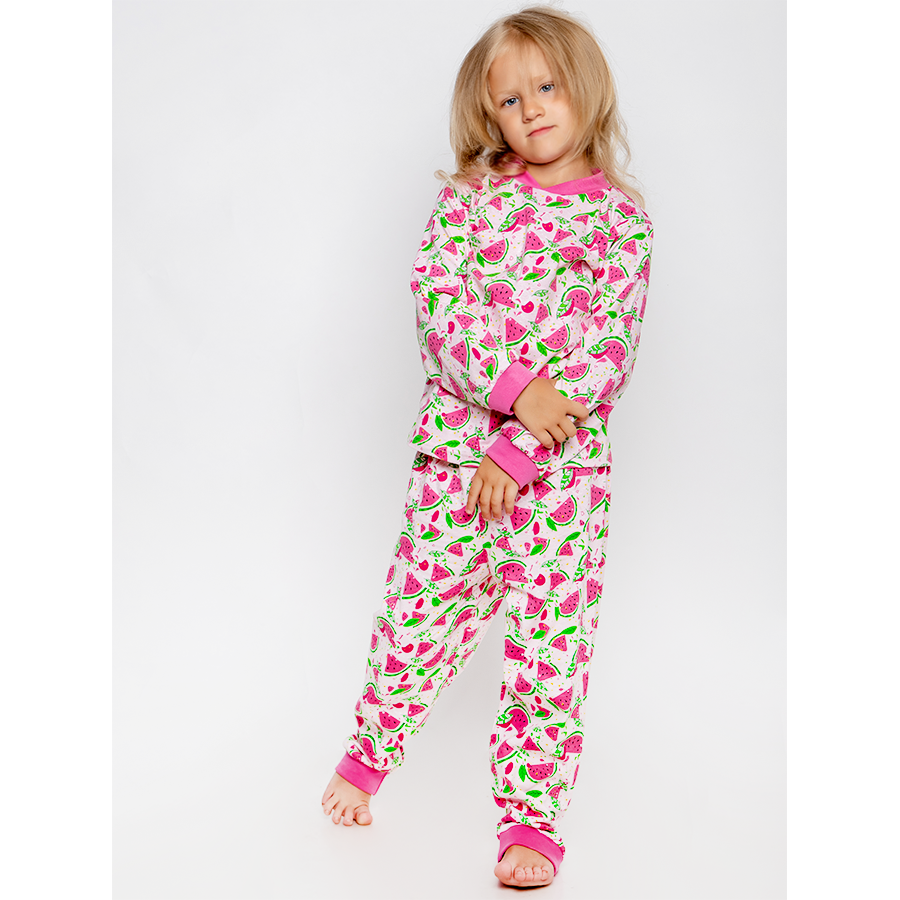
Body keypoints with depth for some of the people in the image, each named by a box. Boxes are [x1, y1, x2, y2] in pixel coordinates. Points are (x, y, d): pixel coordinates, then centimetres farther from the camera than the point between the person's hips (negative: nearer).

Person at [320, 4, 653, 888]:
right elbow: (436, 305, -7)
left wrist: (522, 448, -15)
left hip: (566, 462, -1)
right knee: (421, 609, 10)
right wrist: (515, 384, -20)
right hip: (456, 440, 1)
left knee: (551, 640, 2)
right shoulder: (467, 196, 5)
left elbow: (609, 352, -7)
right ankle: (369, 752, 36)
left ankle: (531, 819, 16)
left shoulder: (621, 217, 1)